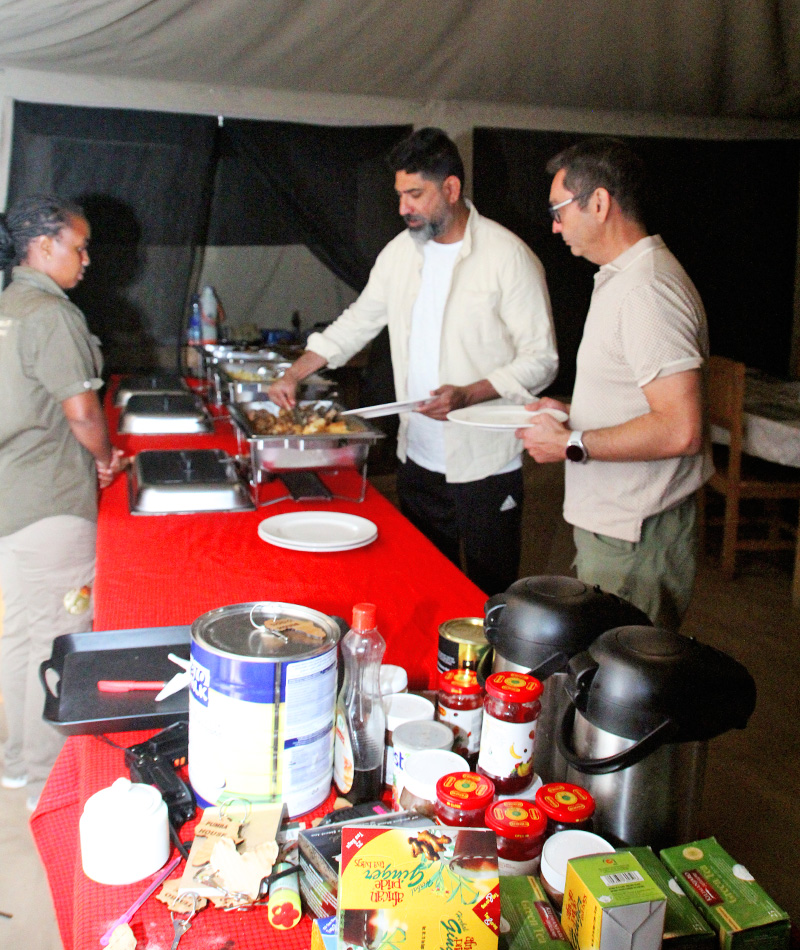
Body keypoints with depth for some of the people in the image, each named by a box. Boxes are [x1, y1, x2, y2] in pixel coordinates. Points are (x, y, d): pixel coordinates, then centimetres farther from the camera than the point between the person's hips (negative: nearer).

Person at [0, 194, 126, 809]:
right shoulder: (52, 315, -15)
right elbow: (83, 414, -17)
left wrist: (93, 455, 15)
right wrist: (106, 458, 2)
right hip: (49, 505, -10)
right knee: (58, 642, 2)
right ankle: (49, 778, 15)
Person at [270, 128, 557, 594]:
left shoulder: (508, 256, -10)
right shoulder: (401, 251, 8)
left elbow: (541, 359, -10)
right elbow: (359, 320, 20)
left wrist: (468, 394, -23)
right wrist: (295, 374, 14)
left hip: (486, 467, -5)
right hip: (419, 459, 6)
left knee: (489, 595, 4)